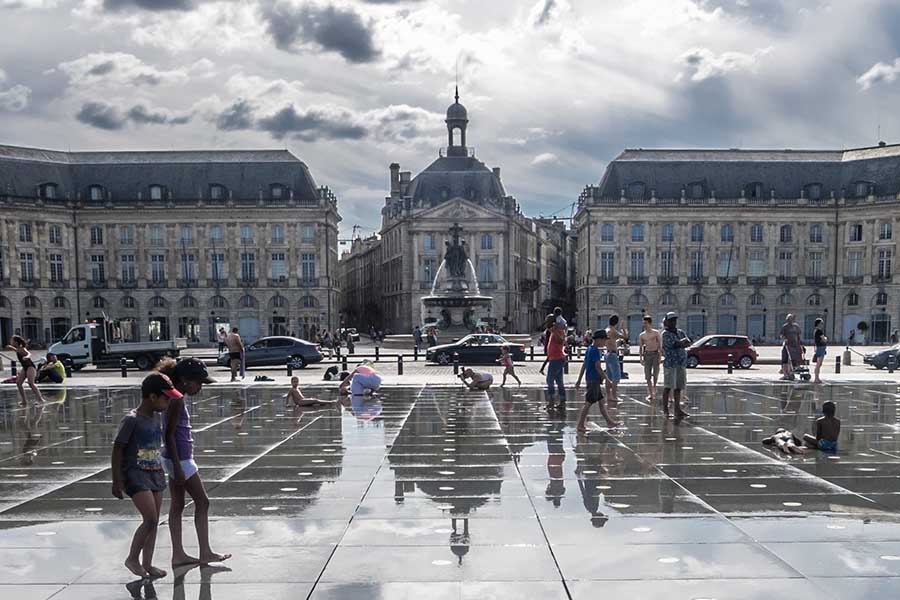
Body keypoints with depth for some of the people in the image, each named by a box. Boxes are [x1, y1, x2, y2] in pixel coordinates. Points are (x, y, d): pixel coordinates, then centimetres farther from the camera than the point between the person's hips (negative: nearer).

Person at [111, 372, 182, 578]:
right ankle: (132, 558, 4)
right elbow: (117, 450, -11)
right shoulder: (131, 420, -13)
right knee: (150, 519, -14)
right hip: (136, 475, -8)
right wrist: (117, 481, -12)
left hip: (155, 474, 8)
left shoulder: (155, 418, 9)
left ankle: (147, 563, 17)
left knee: (154, 522, 8)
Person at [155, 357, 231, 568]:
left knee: (177, 505, 12)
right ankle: (205, 553, 8)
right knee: (202, 502, 0)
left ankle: (178, 555, 17)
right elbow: (169, 435, -21)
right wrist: (178, 468, -21)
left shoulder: (174, 398, 10)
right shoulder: (177, 400, -19)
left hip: (176, 458, 10)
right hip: (180, 459, -10)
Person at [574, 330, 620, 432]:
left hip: (591, 379, 10)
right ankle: (580, 426, -1)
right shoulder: (595, 351, -17)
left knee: (601, 401, 15)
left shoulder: (589, 349, 12)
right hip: (594, 379, -10)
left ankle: (609, 422, 24)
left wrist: (579, 379, 19)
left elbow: (584, 365, 16)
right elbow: (598, 367, -21)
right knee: (588, 403, -5)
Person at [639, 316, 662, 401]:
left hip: (655, 354, -2)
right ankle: (650, 393, 6)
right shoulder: (641, 335, 6)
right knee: (647, 376, 0)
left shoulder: (656, 333, -2)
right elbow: (641, 347, 11)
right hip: (647, 354, 2)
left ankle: (654, 390, 18)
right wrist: (641, 358, 4)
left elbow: (660, 345, -1)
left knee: (655, 374, -3)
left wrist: (660, 356, -8)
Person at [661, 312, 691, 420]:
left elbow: (688, 343, 1)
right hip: (670, 363, -6)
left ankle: (677, 409, 14)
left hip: (681, 363, 6)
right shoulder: (666, 334, -6)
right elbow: (676, 344, -18)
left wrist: (679, 344, -15)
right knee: (668, 387, -3)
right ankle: (665, 409, 2)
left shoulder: (680, 332, 15)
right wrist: (683, 341, -2)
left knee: (678, 387, 8)